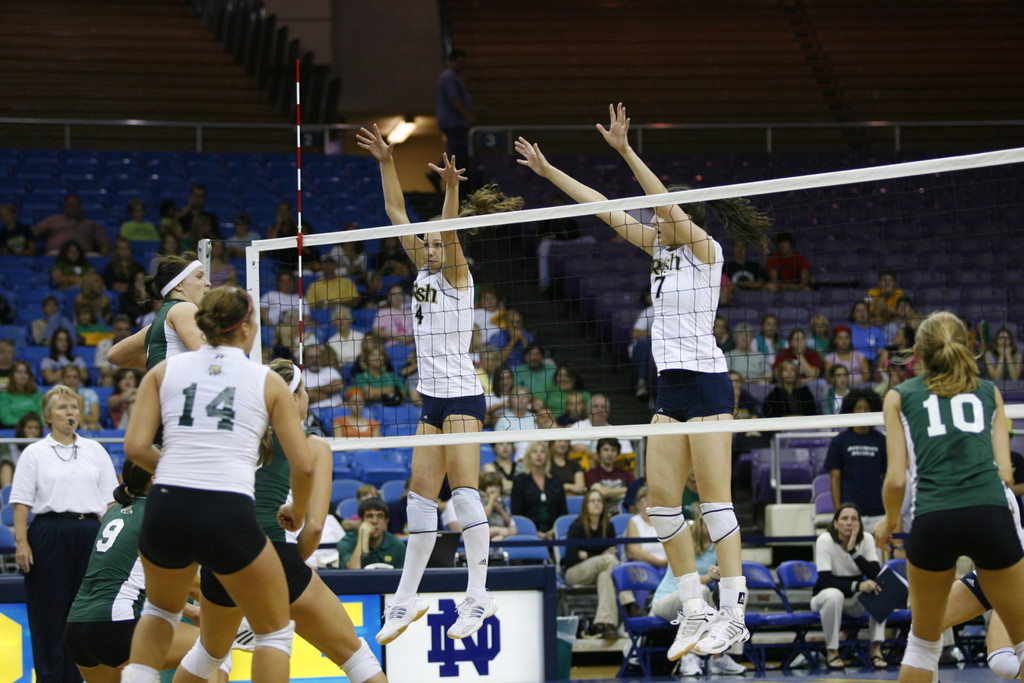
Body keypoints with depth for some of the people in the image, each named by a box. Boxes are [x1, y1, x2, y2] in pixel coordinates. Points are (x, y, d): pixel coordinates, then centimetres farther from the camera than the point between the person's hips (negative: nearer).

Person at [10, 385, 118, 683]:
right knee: (49, 612, -2)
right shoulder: (34, 453, 5)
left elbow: (110, 500, 12)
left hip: (90, 535, 3)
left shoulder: (95, 451, 13)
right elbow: (21, 502, -1)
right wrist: (21, 541, -10)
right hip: (49, 534, -3)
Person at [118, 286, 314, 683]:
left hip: (165, 512, 3)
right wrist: (297, 512, 25)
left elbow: (135, 448, 5)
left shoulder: (165, 370, 13)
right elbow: (303, 465, 5)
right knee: (275, 631, 17)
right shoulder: (268, 381, 9)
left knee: (161, 610, 34)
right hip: (229, 515, -3)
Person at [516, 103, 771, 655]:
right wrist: (548, 172, 18)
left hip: (705, 381, -9)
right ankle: (695, 613, 7)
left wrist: (625, 151, -29)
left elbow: (666, 203, -21)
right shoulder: (662, 250, 14)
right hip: (670, 387, 9)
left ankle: (733, 615, -13)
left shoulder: (704, 250, -6)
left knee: (715, 498, -11)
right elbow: (607, 210, 16)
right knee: (661, 501, 4)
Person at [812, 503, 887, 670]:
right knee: (834, 595, -39)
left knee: (881, 592, -29)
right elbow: (825, 580, -27)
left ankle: (876, 650, -24)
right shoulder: (825, 541, -18)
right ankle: (832, 652, -24)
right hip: (824, 597, -3)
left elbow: (875, 574, -21)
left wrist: (853, 550, -32)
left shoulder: (867, 539, -9)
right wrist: (857, 586, -40)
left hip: (856, 601, 3)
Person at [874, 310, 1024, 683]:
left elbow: (896, 479, 7)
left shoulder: (899, 396, 16)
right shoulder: (989, 392, 20)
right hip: (991, 514, 0)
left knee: (924, 643, 19)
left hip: (931, 521, 0)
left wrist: (889, 522, 26)